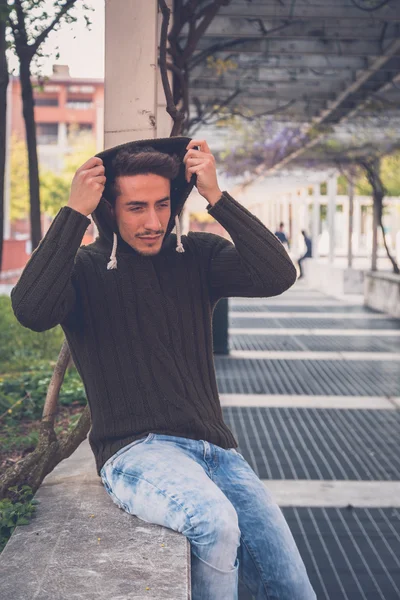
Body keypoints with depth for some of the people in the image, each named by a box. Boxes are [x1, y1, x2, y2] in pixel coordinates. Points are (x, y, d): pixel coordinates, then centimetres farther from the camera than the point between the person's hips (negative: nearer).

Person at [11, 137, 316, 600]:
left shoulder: (197, 257, 9)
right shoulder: (83, 268, 1)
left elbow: (278, 276, -7)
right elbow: (31, 311, -20)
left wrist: (216, 197, -9)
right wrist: (74, 212, -16)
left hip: (214, 448, 4)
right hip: (136, 451, -4)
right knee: (216, 524, -34)